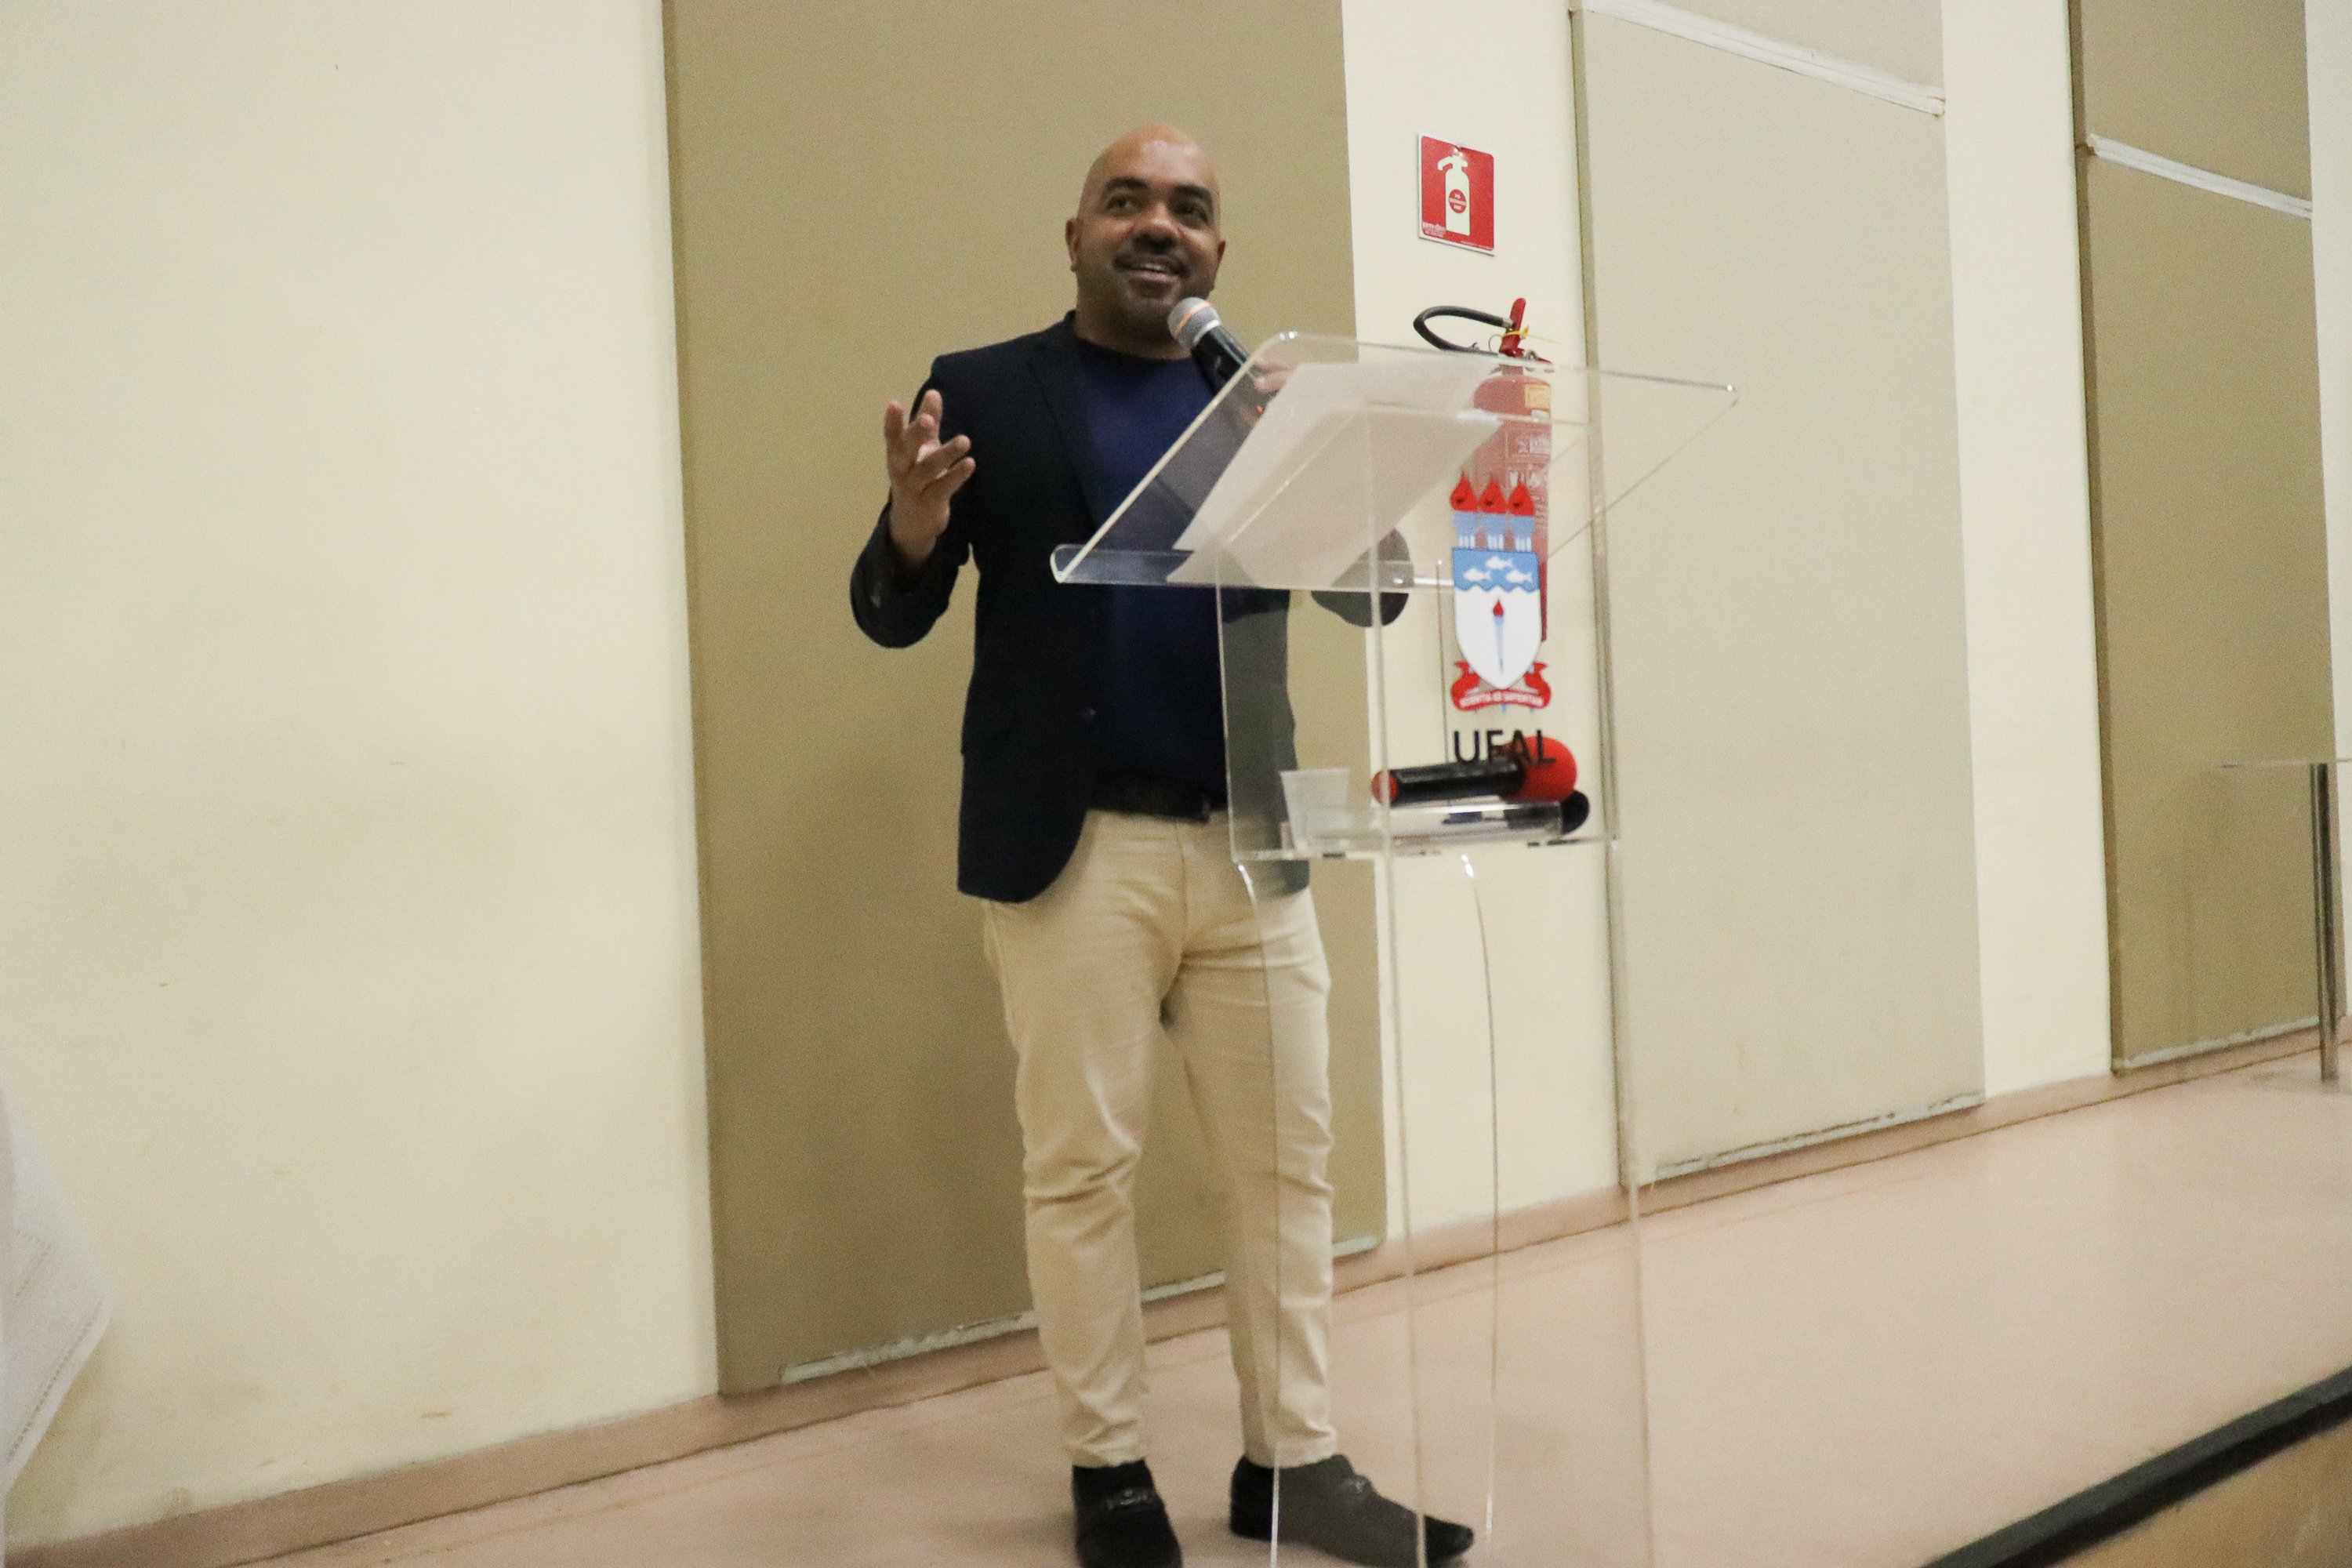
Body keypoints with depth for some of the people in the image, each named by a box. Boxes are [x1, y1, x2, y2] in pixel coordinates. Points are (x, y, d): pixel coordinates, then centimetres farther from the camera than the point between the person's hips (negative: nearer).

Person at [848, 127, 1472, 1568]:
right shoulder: (982, 394, 4)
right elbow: (894, 618, 0)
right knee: (1082, 1170, 5)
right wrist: (916, 524, -23)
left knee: (1291, 1160, 8)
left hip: (1252, 843, 3)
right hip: (1072, 848, -3)